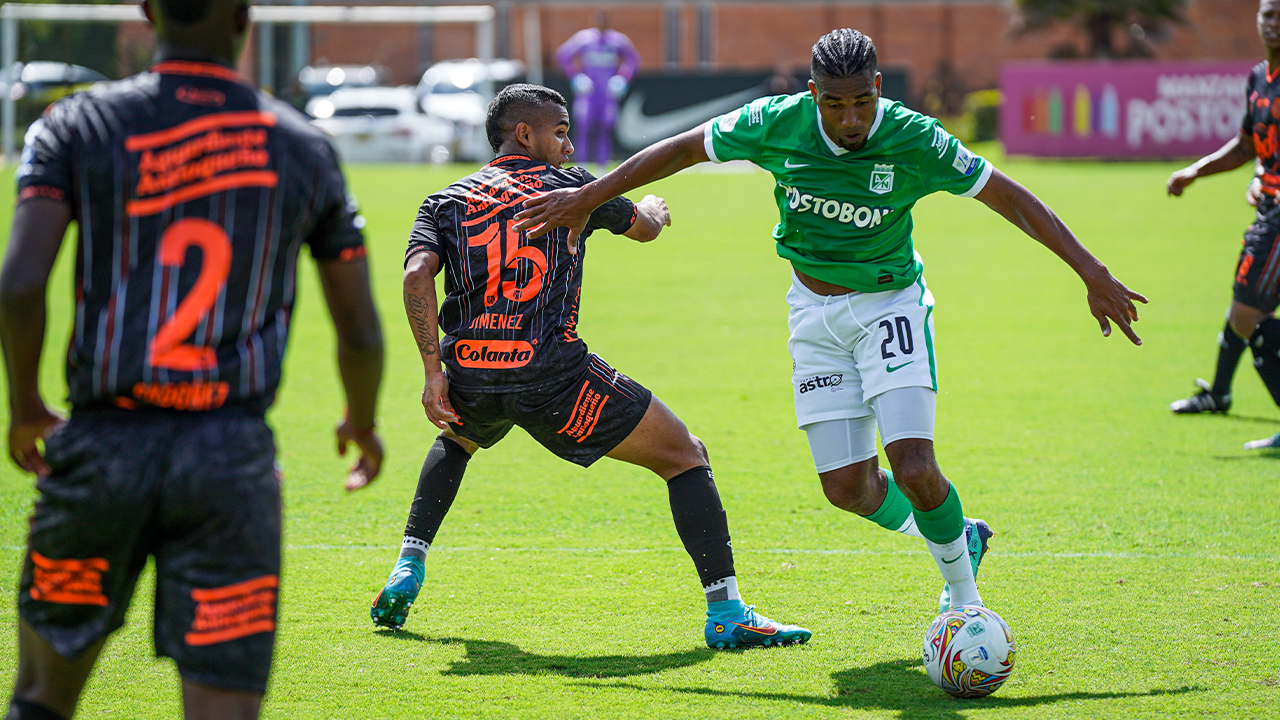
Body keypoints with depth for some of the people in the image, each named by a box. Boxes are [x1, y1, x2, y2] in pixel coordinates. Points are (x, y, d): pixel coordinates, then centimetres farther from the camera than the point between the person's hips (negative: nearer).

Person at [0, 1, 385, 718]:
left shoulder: (79, 125, 2)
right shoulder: (304, 147, 6)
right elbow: (361, 334, 9)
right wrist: (363, 424, 30)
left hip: (103, 444, 0)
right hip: (232, 456, 0)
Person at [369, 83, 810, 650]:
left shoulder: (444, 202, 16)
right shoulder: (569, 185, 11)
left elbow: (417, 274, -2)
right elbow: (644, 227, 27)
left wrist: (434, 371, -3)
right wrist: (655, 209, 51)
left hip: (469, 377, 4)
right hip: (552, 374, -4)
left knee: (455, 442, 41)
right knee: (685, 456, 8)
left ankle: (407, 571, 26)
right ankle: (726, 613, -4)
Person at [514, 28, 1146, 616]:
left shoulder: (915, 140, -21)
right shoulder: (775, 123, -16)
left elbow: (1010, 198, -14)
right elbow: (682, 149, -1)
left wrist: (1092, 274, -16)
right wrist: (588, 197, 2)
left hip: (889, 305, -3)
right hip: (814, 315, 3)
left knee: (915, 472, -20)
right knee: (848, 488, 0)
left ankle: (963, 596, 6)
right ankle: (957, 536, 30)